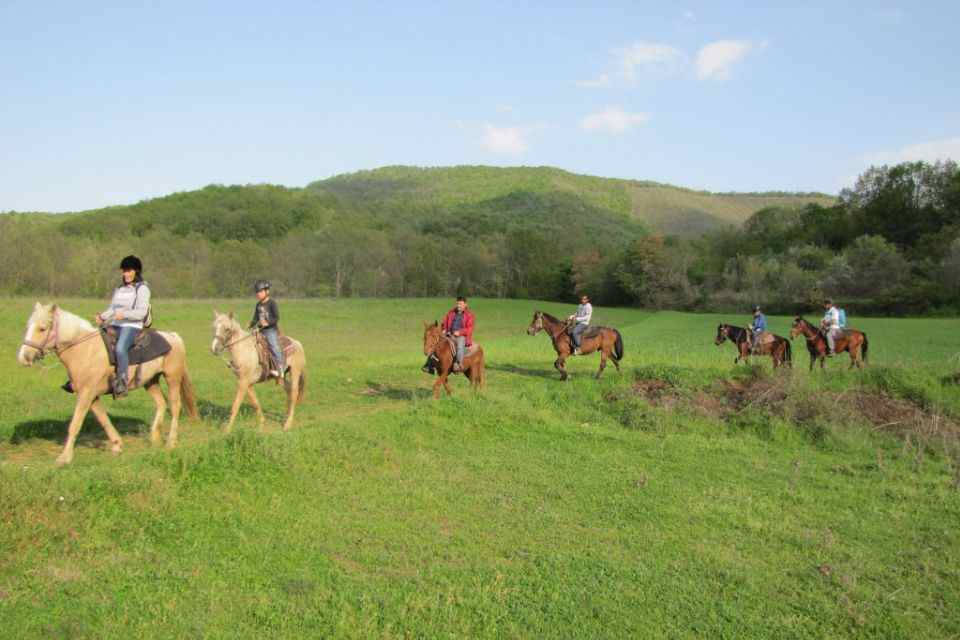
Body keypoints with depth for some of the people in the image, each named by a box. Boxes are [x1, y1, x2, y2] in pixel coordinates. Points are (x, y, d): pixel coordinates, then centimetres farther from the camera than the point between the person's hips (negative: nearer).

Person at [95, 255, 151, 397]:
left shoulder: (142, 288, -1)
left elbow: (141, 312, -11)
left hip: (132, 326, -8)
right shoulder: (119, 289, 21)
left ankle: (121, 383, -35)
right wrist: (102, 317, 0)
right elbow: (112, 309, 20)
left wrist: (124, 314, -25)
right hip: (115, 326, 8)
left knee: (120, 348, -34)